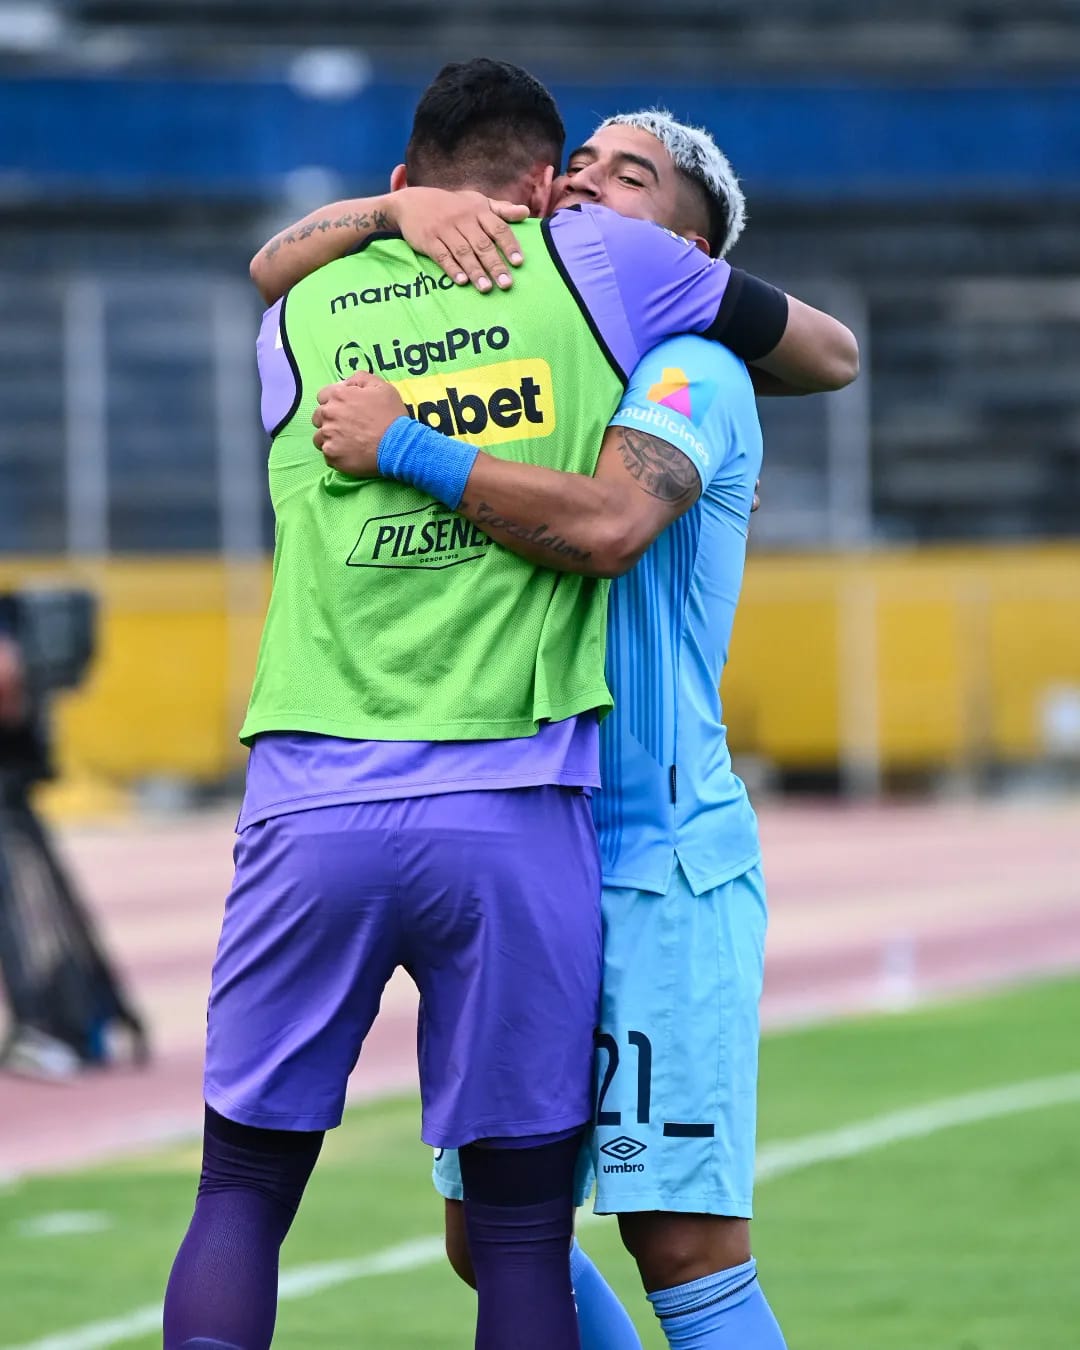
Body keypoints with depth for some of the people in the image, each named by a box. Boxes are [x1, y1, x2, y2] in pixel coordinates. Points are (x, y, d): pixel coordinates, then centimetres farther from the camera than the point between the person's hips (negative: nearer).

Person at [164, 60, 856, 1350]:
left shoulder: (298, 316, 15)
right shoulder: (592, 263, 9)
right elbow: (828, 351, 22)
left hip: (312, 798, 2)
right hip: (508, 809, -2)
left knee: (242, 1192, 10)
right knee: (521, 1231, 5)